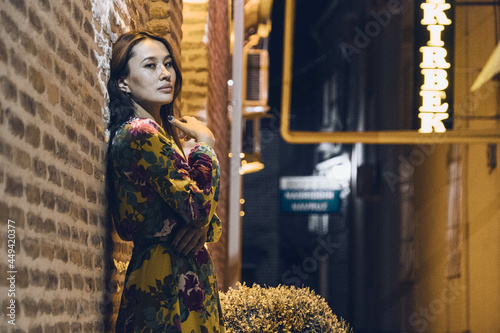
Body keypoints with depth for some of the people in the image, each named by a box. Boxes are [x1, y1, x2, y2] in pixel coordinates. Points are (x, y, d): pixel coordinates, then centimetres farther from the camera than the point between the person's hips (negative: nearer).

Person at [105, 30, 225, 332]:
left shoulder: (166, 134, 16)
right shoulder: (140, 134, -14)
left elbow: (203, 214, 17)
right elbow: (197, 204, -22)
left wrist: (203, 224, -7)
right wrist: (205, 143, -7)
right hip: (169, 279, -10)